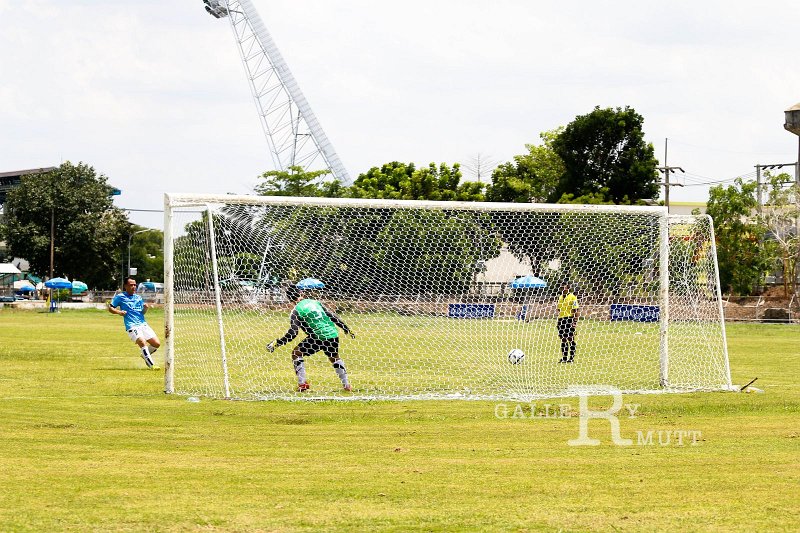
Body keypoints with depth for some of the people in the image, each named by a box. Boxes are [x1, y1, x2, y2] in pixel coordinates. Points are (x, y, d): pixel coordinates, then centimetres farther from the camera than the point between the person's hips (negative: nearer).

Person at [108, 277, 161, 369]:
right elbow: (110, 308, 6)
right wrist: (118, 312, -13)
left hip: (143, 324, 6)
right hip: (132, 326, -6)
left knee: (157, 344, -3)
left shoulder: (138, 298, 18)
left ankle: (145, 354, 25)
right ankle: (151, 364, -22)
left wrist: (145, 308, -1)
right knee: (142, 342, -28)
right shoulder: (120, 297, 4)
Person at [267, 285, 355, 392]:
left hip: (318, 337, -5)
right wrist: (347, 330, 25)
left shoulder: (296, 311, -2)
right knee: (335, 358, 31)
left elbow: (292, 334, -8)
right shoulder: (315, 302, 14)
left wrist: (276, 343, -1)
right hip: (333, 335, 5)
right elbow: (333, 317, 16)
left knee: (296, 353, 12)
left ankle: (302, 383, 2)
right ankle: (346, 385, 30)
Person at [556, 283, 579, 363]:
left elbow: (575, 310, -9)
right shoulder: (560, 297, 16)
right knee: (563, 339, 8)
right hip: (561, 319, 7)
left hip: (569, 319, -7)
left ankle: (571, 357, 1)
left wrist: (575, 321, -17)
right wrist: (558, 321, 18)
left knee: (570, 338, -3)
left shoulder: (572, 297, -5)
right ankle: (564, 357, 12)